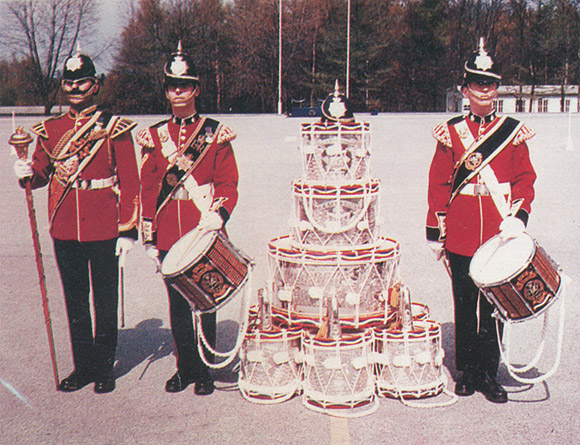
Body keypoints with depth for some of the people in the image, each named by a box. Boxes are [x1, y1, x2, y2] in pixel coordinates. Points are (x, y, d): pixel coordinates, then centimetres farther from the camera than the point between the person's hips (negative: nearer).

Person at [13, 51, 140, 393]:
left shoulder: (114, 128, -3)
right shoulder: (50, 129, 8)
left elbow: (130, 182, -3)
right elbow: (42, 172, 16)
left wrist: (128, 230, -8)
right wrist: (28, 173, -9)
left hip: (103, 230, -3)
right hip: (65, 230, 4)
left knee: (105, 301, 7)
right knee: (75, 301, 11)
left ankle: (105, 367, 20)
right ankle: (83, 366, 24)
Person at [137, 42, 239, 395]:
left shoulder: (215, 133, 1)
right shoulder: (154, 136, 8)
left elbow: (228, 183, 0)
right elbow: (149, 187, 9)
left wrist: (218, 214, -17)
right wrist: (150, 236, 6)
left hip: (205, 234, -2)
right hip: (170, 237, 3)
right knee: (178, 305, 10)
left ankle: (205, 369, 17)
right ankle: (185, 366, 24)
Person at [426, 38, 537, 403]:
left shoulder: (513, 131, 6)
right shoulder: (450, 132, 4)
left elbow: (525, 179, 5)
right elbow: (439, 185, 4)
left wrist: (518, 218, -10)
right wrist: (436, 232, 2)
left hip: (500, 236, 1)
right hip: (461, 237, 0)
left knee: (494, 305, 6)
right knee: (465, 305, 8)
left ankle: (489, 374, 18)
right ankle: (467, 371, 21)